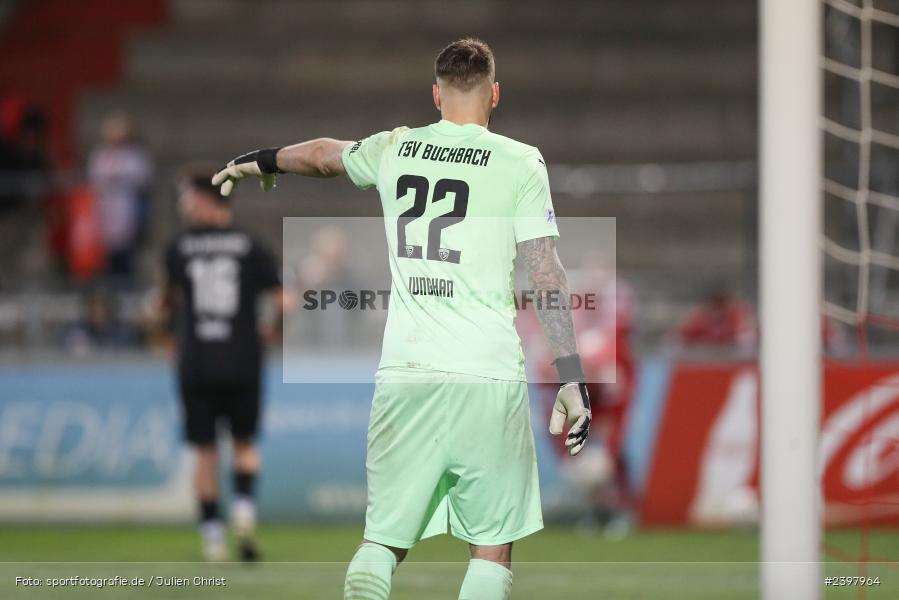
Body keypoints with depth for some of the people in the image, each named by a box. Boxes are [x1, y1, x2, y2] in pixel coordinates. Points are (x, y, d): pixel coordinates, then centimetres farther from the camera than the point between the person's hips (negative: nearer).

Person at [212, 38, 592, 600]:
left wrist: (263, 161, 54)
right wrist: (573, 380, -2)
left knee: (383, 539, 10)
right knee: (493, 547, 6)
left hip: (406, 375, 3)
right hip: (489, 379, -3)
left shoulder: (396, 149, 11)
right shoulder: (519, 163, 0)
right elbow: (547, 276, -5)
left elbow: (325, 154, 33)